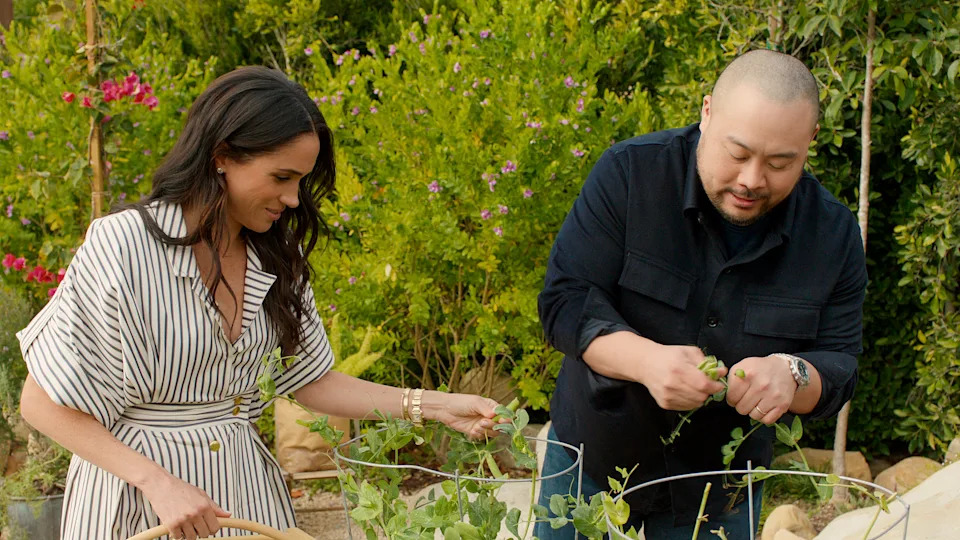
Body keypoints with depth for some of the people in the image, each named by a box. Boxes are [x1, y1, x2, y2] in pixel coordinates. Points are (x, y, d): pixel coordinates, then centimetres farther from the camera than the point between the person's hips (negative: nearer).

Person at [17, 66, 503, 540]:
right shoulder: (122, 245, -16)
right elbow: (43, 402, -13)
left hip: (245, 487, 5)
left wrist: (436, 406, 1)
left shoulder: (276, 259, 2)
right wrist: (156, 481, -22)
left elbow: (309, 380, 9)